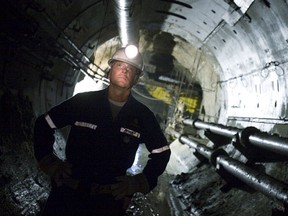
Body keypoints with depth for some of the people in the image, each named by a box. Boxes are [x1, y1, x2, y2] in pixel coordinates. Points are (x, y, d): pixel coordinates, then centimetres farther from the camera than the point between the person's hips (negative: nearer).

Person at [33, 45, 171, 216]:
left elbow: (162, 153, 11)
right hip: (68, 192, 0)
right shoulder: (82, 101, -5)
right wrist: (48, 163, 0)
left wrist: (139, 183, 2)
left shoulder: (143, 115, -2)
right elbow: (44, 125, 6)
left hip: (111, 200, 1)